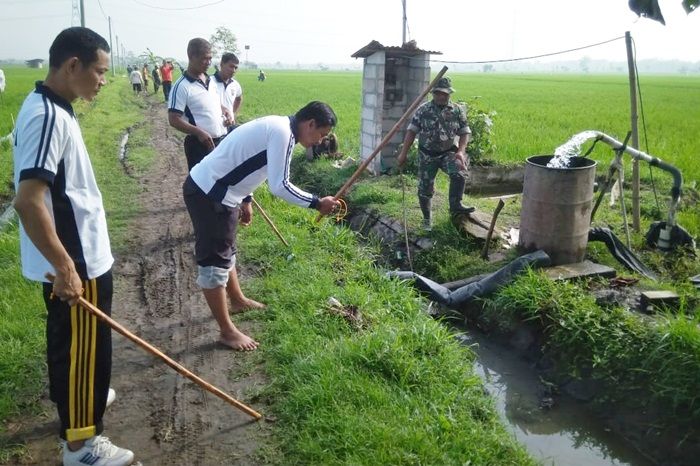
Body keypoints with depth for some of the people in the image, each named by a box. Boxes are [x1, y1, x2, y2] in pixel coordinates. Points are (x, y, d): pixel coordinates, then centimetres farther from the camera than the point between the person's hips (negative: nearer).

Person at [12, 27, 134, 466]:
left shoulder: (48, 107, 8)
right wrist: (65, 267, -26)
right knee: (83, 348, 5)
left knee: (69, 342, 26)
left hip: (74, 256, 10)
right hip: (77, 263, -10)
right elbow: (28, 201, -31)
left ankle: (74, 398, 47)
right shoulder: (49, 117, -24)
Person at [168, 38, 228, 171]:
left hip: (221, 141, 8)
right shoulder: (182, 86, -13)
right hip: (200, 145, -7)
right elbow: (174, 120, -17)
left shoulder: (211, 81, 10)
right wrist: (199, 132, -28)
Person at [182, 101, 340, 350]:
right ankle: (227, 331, 10)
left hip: (213, 189, 10)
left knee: (226, 251, 25)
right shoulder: (283, 133, -19)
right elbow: (280, 186, -24)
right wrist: (317, 203, -16)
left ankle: (238, 300, 45)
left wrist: (246, 201, 29)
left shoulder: (278, 125, 12)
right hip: (208, 194, -10)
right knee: (214, 261, -1)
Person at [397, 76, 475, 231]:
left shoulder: (458, 111, -2)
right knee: (425, 188, 4)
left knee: (459, 173, -28)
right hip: (427, 155, 0)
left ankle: (455, 205, -11)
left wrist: (461, 151, -16)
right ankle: (427, 219, 24)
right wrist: (403, 153, -7)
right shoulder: (423, 110, -4)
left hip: (448, 152, 0)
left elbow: (465, 132, 1)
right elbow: (411, 131, -3)